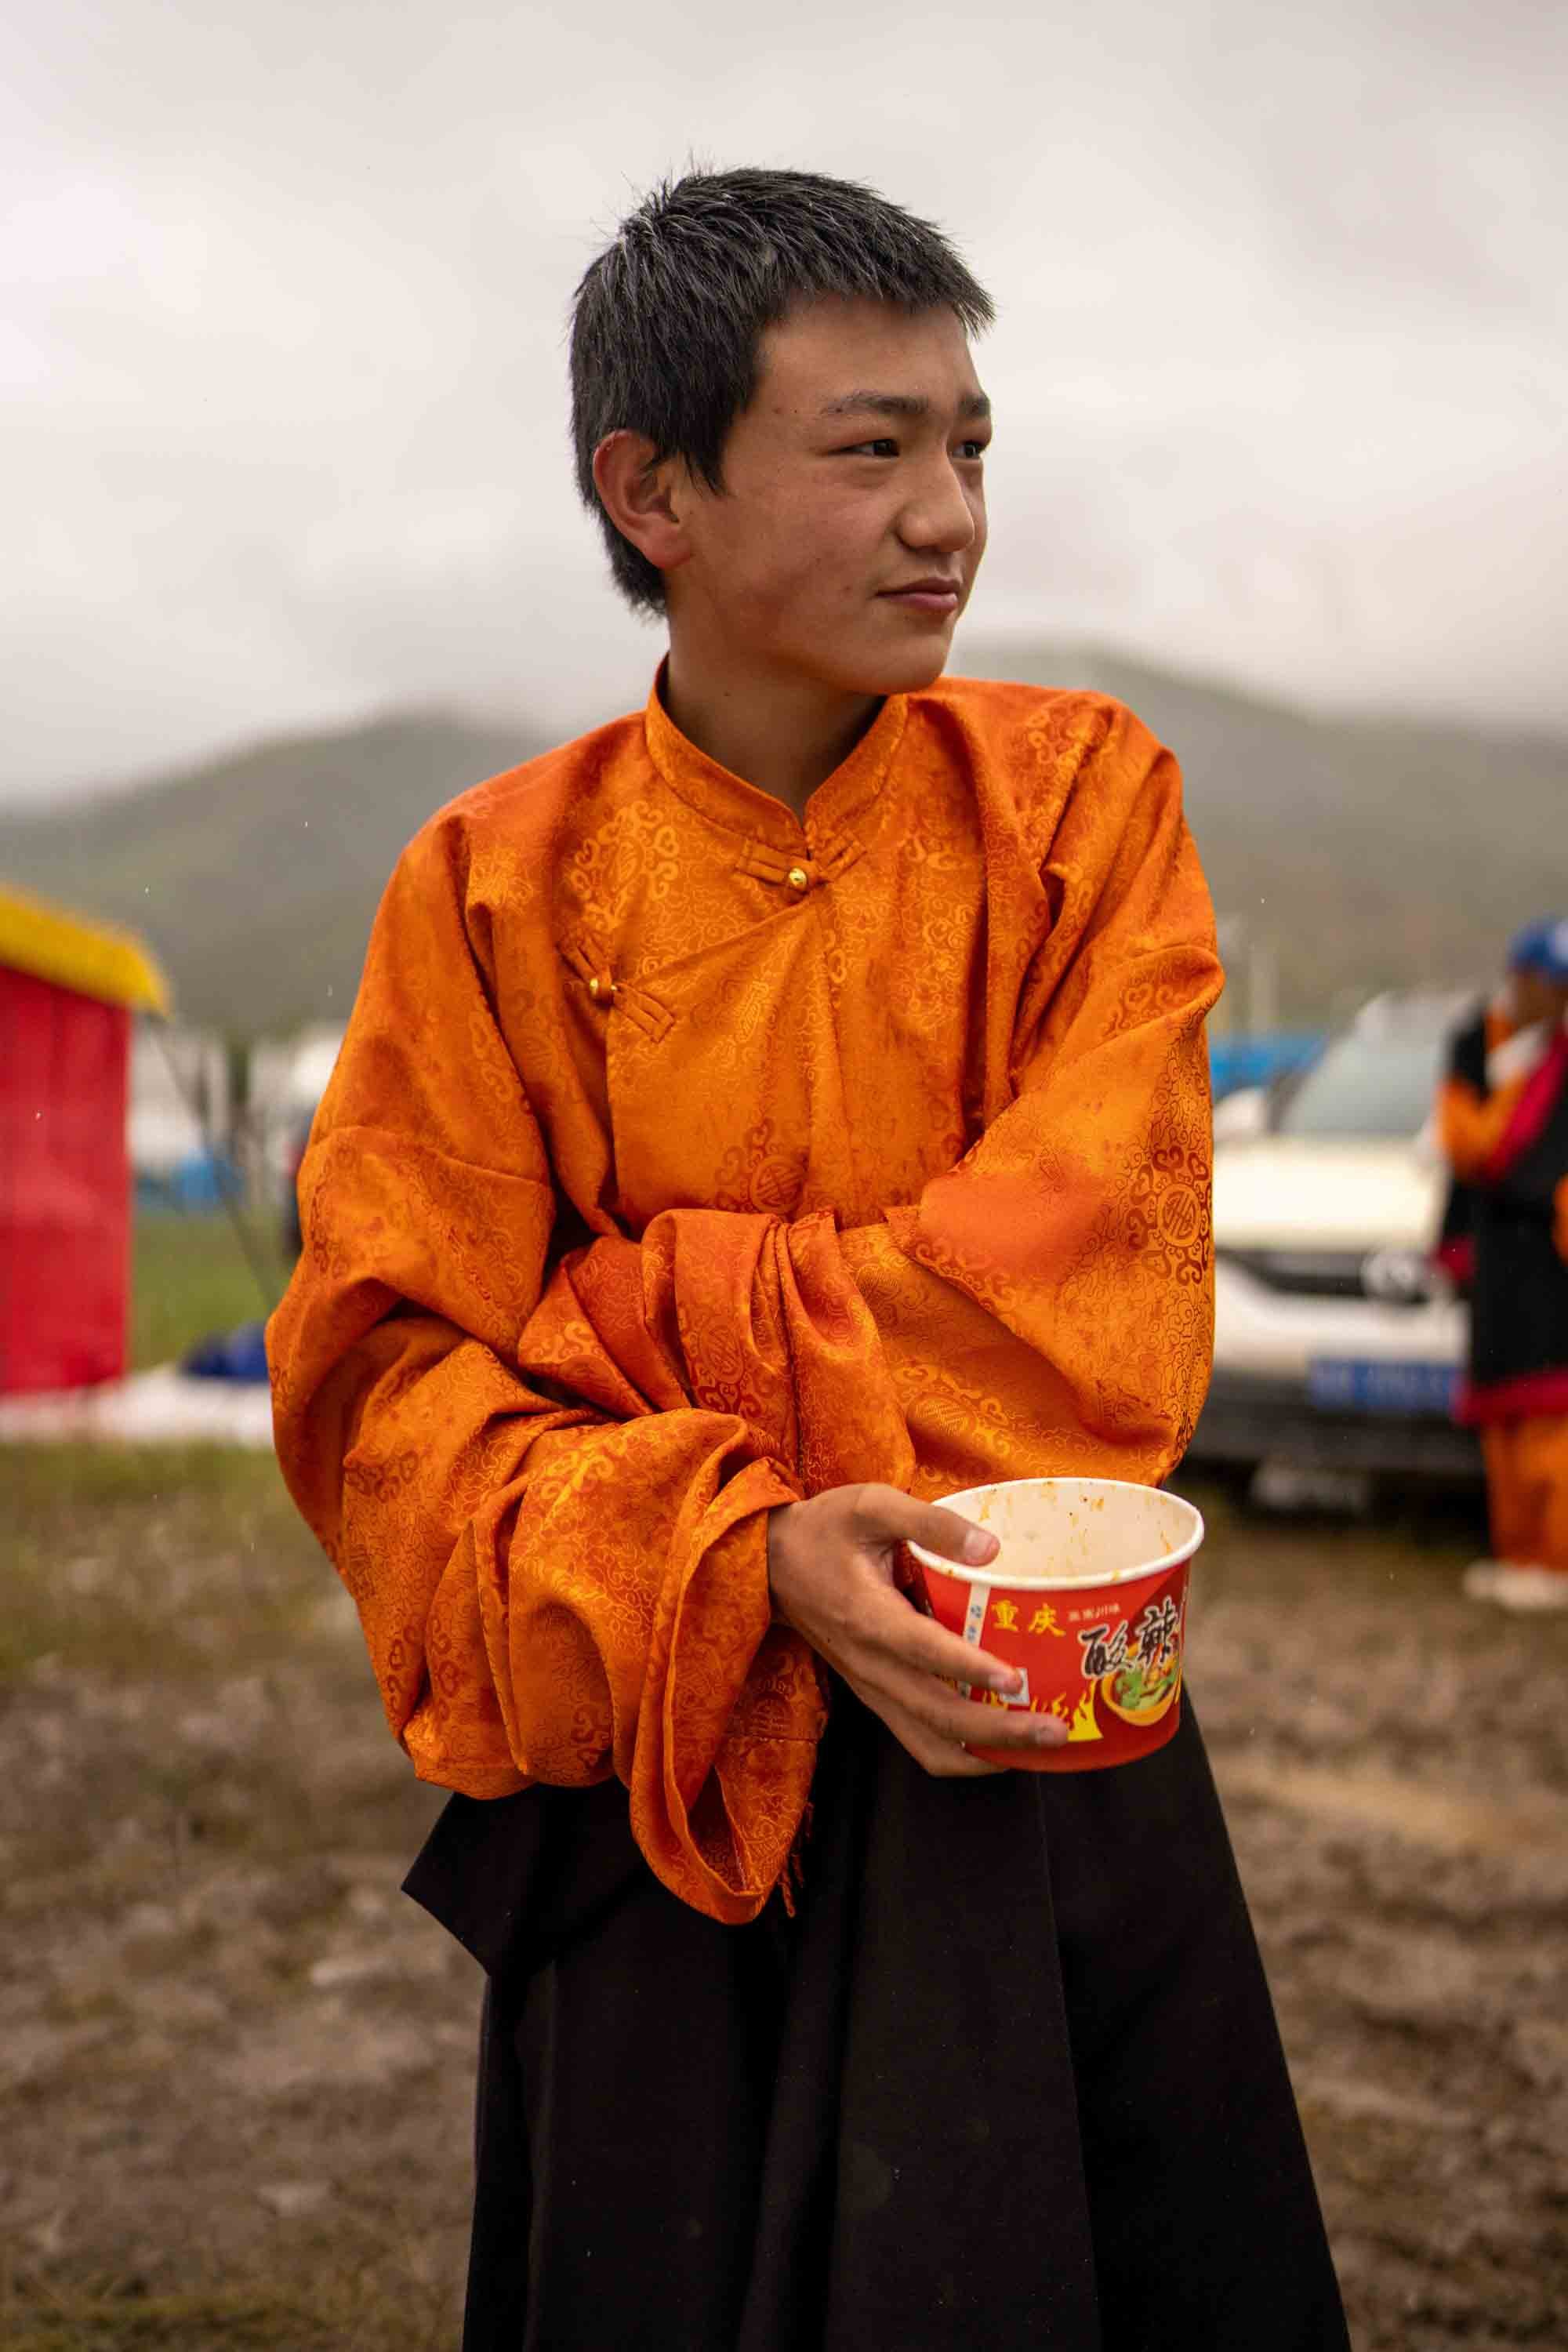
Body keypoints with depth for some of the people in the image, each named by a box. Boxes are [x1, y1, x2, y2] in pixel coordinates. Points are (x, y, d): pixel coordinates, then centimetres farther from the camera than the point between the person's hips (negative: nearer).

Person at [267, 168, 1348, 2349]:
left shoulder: (1082, 796, -4)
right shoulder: (496, 884, -4)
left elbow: (1082, 1305, -13)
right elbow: (389, 1386, -9)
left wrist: (618, 1312, -14)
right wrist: (745, 1551, -24)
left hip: (1046, 1750, 0)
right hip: (652, 1777, 0)